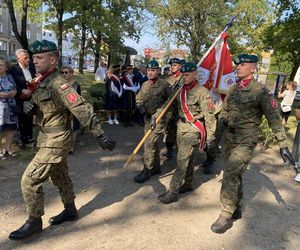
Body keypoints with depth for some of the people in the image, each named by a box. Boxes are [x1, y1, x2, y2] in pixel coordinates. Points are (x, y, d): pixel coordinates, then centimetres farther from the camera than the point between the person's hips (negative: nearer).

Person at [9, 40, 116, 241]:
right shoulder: (42, 81, 8)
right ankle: (70, 211, 38)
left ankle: (34, 221, 17)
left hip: (56, 141, -9)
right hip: (52, 139, 9)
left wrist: (100, 134, -33)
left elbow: (82, 109, -29)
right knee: (59, 176, 20)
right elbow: (39, 106, 17)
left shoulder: (59, 84, -21)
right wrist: (28, 106, -8)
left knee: (30, 180, -2)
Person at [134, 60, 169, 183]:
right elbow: (138, 97, 20)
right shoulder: (145, 84, 10)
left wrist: (157, 114, -16)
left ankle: (147, 171, 1)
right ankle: (156, 167, 30)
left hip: (158, 118, -7)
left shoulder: (164, 84, -11)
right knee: (152, 143, 15)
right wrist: (140, 106, -1)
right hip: (147, 117, 7)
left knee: (149, 143, -11)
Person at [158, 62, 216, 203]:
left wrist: (210, 135, -13)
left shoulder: (202, 92, -14)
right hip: (181, 127, 7)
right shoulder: (181, 90, 7)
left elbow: (209, 115, -13)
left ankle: (173, 192, 1)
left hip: (193, 129, -7)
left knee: (182, 159, -6)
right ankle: (188, 184, 34)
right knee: (187, 157, 18)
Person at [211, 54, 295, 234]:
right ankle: (237, 210, 34)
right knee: (235, 175, 16)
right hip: (230, 137, 7)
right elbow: (225, 109, 20)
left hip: (246, 140, -7)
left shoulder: (261, 91, -11)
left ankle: (226, 216, 3)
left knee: (230, 176, -13)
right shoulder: (233, 89, 7)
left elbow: (274, 119, -11)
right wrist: (223, 119, -3)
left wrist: (283, 145, -12)